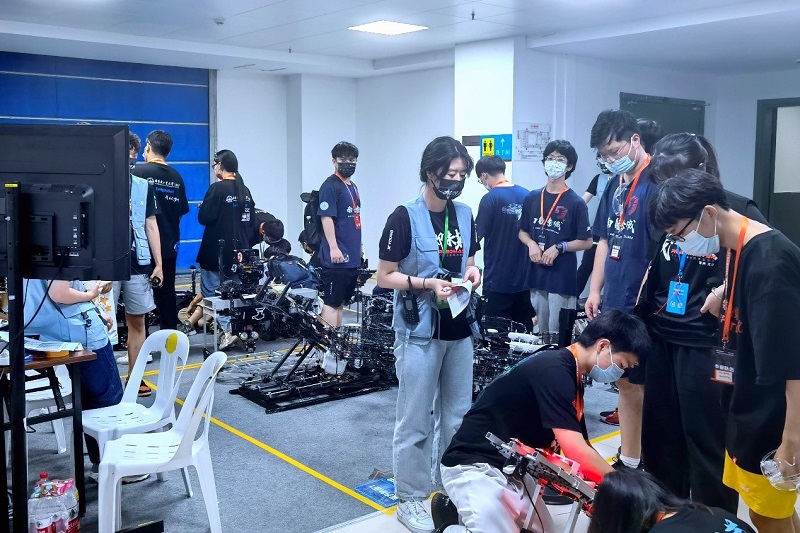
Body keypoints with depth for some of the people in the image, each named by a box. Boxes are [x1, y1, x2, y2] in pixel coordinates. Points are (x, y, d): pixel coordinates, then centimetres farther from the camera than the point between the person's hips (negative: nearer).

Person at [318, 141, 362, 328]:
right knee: (331, 302, -6)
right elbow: (327, 217, -17)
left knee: (341, 301, 14)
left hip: (352, 256, 9)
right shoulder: (330, 186, -9)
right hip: (337, 256, -9)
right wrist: (333, 247, -23)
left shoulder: (353, 187, 17)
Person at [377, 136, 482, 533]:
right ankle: (411, 499, 15)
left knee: (457, 417, 15)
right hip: (419, 333, -6)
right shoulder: (405, 218, -10)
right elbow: (384, 277, -8)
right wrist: (426, 283, -22)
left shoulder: (465, 215, 8)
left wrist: (472, 272, -4)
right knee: (415, 422, 2)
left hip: (460, 330, 6)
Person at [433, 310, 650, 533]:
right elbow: (576, 452, -27)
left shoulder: (569, 374, 8)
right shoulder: (554, 371, -22)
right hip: (474, 466, -10)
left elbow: (580, 449, 12)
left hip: (510, 468, 10)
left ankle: (462, 510, 15)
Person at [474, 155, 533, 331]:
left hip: (498, 280, -5)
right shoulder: (527, 195, 3)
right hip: (524, 278, 5)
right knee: (524, 332, 13)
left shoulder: (490, 199, -13)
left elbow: (477, 236, -12)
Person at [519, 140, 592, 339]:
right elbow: (522, 232, 16)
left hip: (563, 277, -4)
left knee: (559, 335, -3)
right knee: (540, 332, 13)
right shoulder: (532, 198, 8)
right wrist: (531, 244, -5)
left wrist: (559, 247, -15)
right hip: (536, 275, 5)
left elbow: (587, 242, -4)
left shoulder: (576, 203, -6)